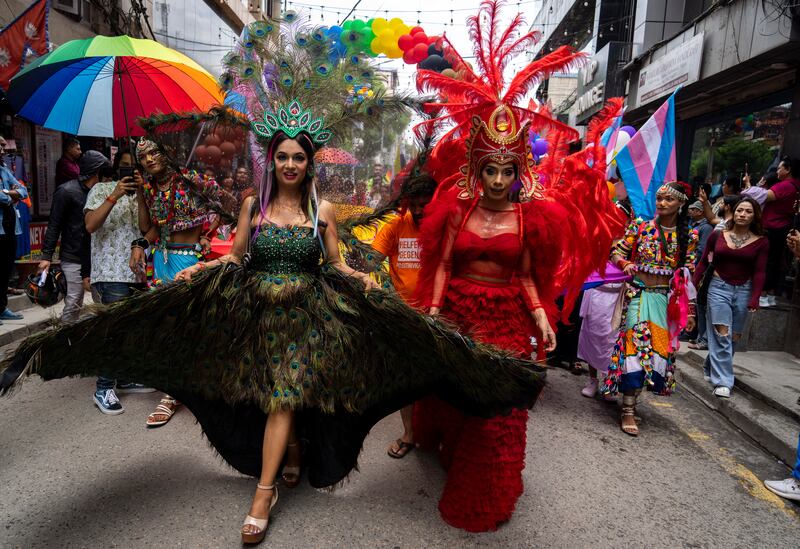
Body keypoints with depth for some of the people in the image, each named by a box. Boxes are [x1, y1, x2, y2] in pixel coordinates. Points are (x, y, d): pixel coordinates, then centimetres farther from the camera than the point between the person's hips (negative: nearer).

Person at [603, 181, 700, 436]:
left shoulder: (689, 236, 5)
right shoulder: (639, 226, 0)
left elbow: (689, 275, 7)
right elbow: (617, 252, 2)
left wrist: (690, 310, 1)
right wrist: (625, 263, -20)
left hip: (666, 300, 3)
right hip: (637, 295, -3)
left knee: (658, 348, 3)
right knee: (635, 346, -9)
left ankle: (630, 397, 19)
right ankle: (628, 410, -3)